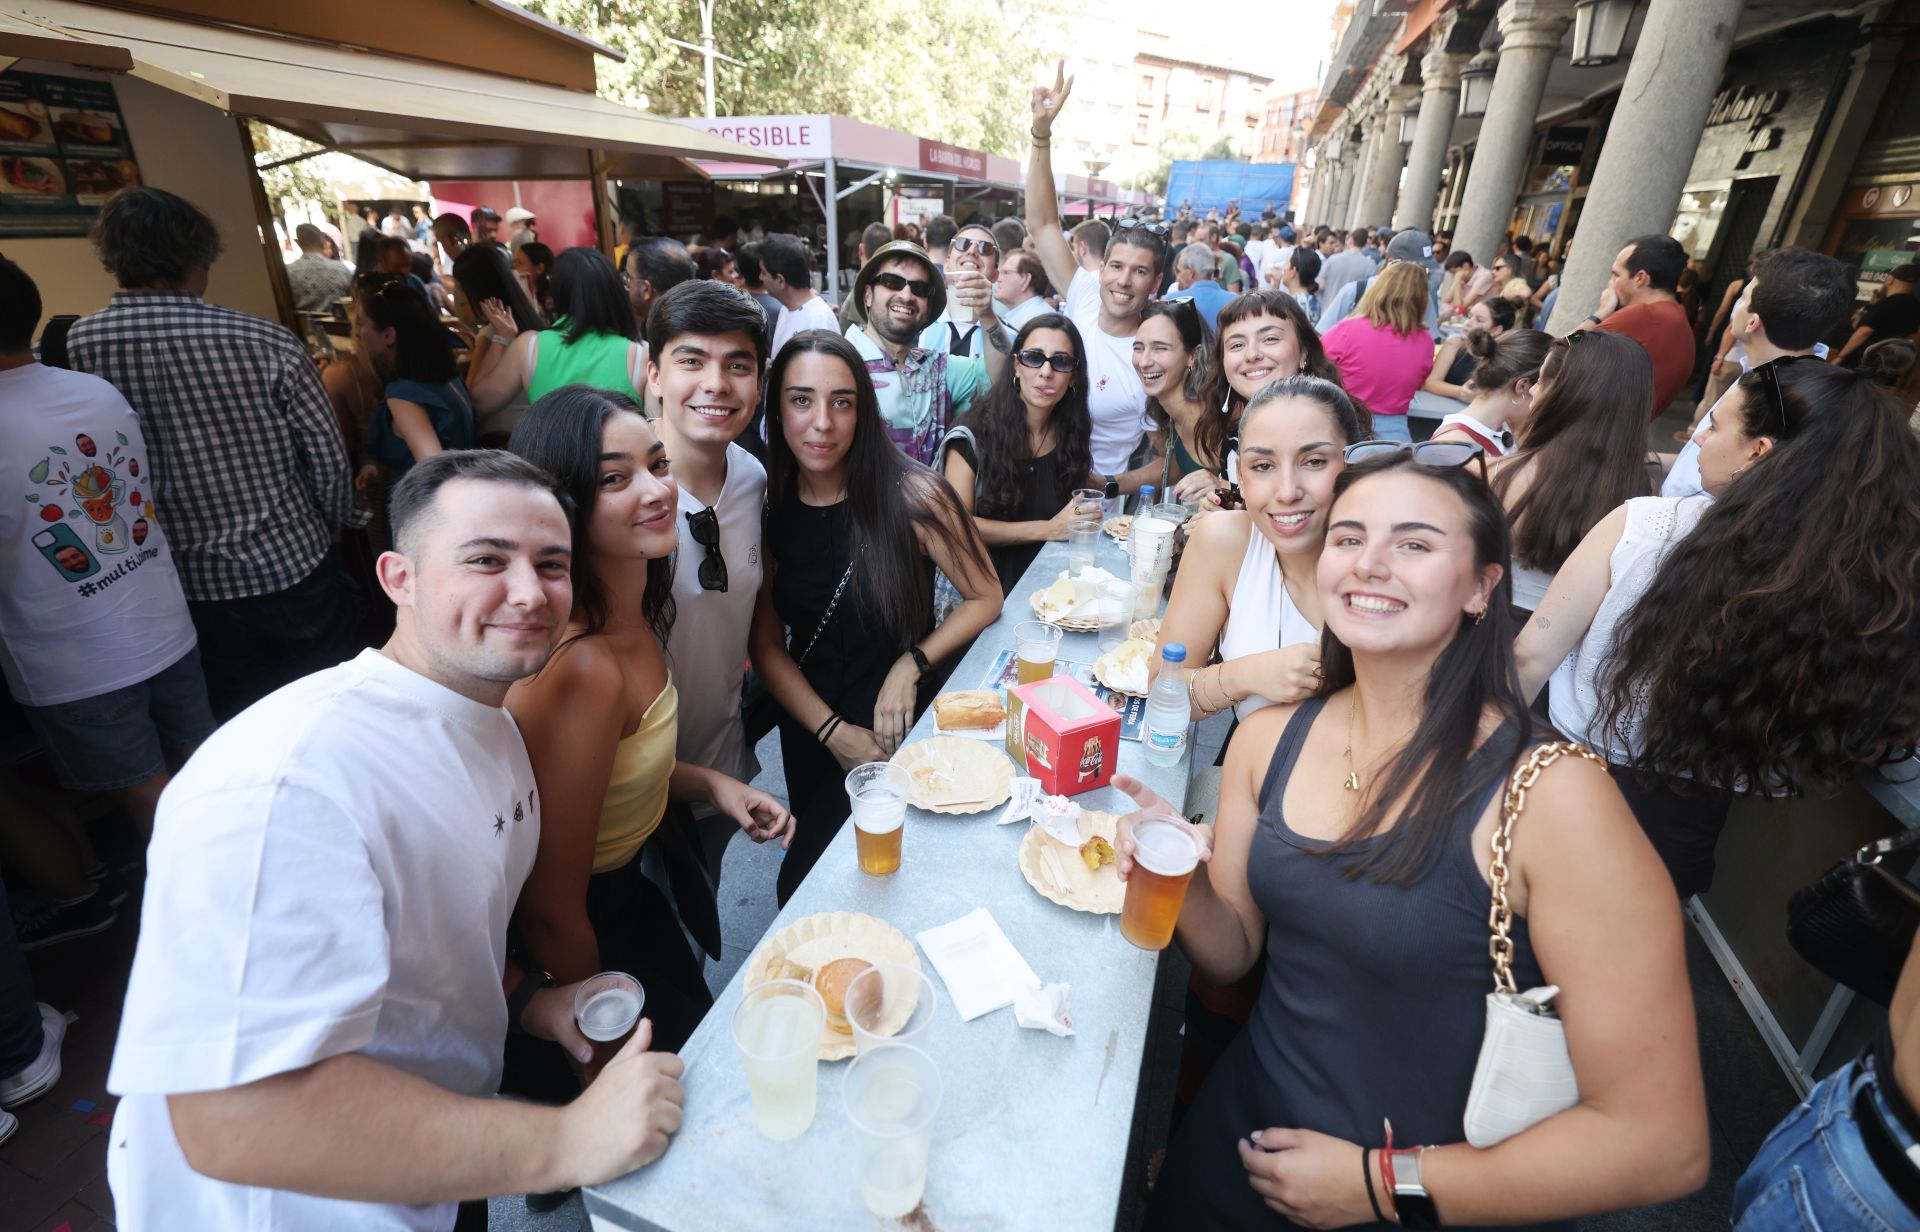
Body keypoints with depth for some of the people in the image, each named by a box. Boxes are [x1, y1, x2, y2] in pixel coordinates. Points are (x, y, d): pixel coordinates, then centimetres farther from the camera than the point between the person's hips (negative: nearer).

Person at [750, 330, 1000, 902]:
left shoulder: (912, 495, -17)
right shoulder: (768, 507, -7)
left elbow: (985, 598, -6)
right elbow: (766, 645, -3)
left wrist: (912, 662, -19)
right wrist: (833, 731, -13)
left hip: (901, 724, -3)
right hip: (810, 729, 4)